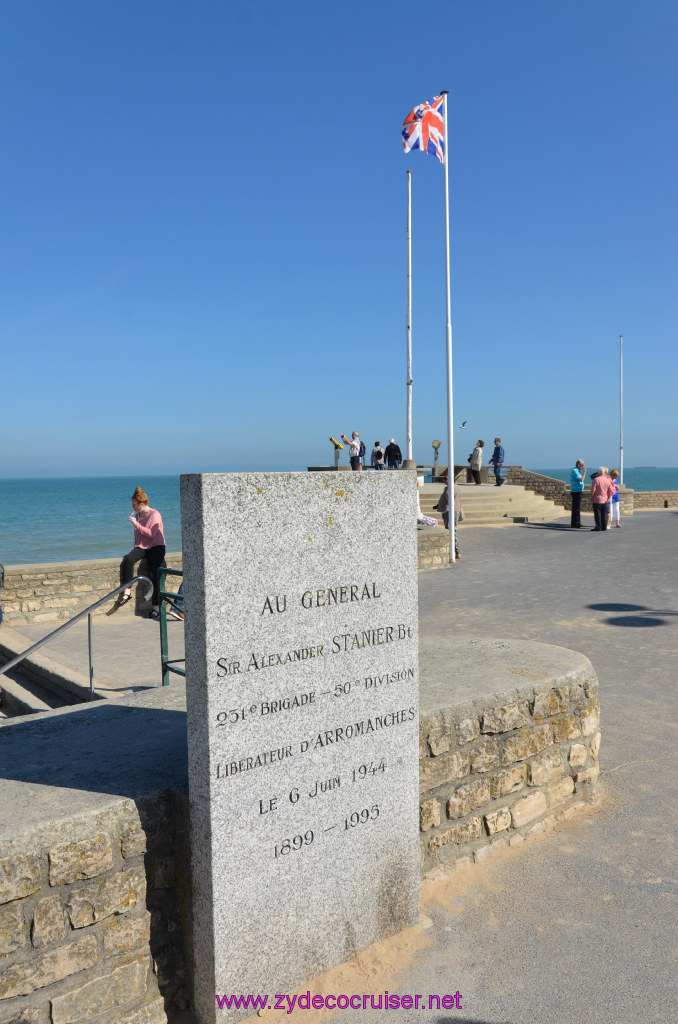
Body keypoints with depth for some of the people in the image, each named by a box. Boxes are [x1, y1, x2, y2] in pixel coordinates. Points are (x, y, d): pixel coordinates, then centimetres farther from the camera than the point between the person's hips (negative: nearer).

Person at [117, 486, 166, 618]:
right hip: (141, 547, 6)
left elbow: (151, 533, -20)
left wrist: (136, 524, -21)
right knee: (127, 559, -27)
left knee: (153, 574, -19)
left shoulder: (154, 514, -8)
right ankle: (126, 592, -24)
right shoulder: (137, 515, 14)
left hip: (155, 547, -5)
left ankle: (156, 607, -16)